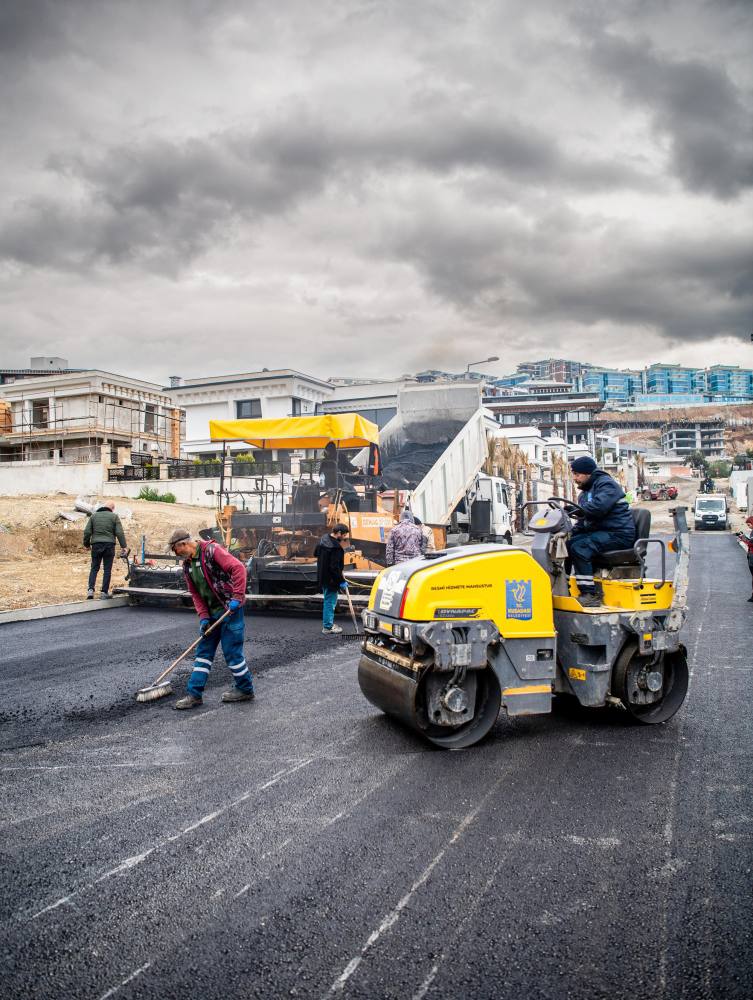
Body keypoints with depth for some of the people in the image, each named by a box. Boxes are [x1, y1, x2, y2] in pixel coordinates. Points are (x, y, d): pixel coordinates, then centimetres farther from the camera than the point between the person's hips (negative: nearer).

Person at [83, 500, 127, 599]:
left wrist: (86, 544, 18)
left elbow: (87, 532, 7)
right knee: (107, 570, 3)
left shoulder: (93, 516, 10)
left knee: (94, 568, 10)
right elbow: (120, 533, -4)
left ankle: (90, 589, -2)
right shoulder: (114, 516, 2)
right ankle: (104, 592, 4)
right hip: (109, 545, -2)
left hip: (96, 545, 2)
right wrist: (123, 546, 0)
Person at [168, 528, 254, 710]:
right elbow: (195, 594, 11)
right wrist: (203, 617, 0)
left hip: (230, 609, -8)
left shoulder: (212, 550, -15)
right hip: (211, 613, 8)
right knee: (203, 651, 8)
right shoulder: (187, 565, 10)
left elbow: (238, 568, -23)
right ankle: (194, 693, 14)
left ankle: (245, 689, 16)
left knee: (232, 651, -2)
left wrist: (237, 597, -26)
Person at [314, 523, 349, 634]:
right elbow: (335, 568, -26)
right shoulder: (336, 547, -26)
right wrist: (341, 581, -17)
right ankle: (328, 627, 11)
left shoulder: (323, 539, 3)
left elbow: (316, 553, 20)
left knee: (328, 601, 21)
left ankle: (328, 623, 31)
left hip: (322, 576, 10)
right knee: (330, 602, 2)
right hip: (330, 579, -9)